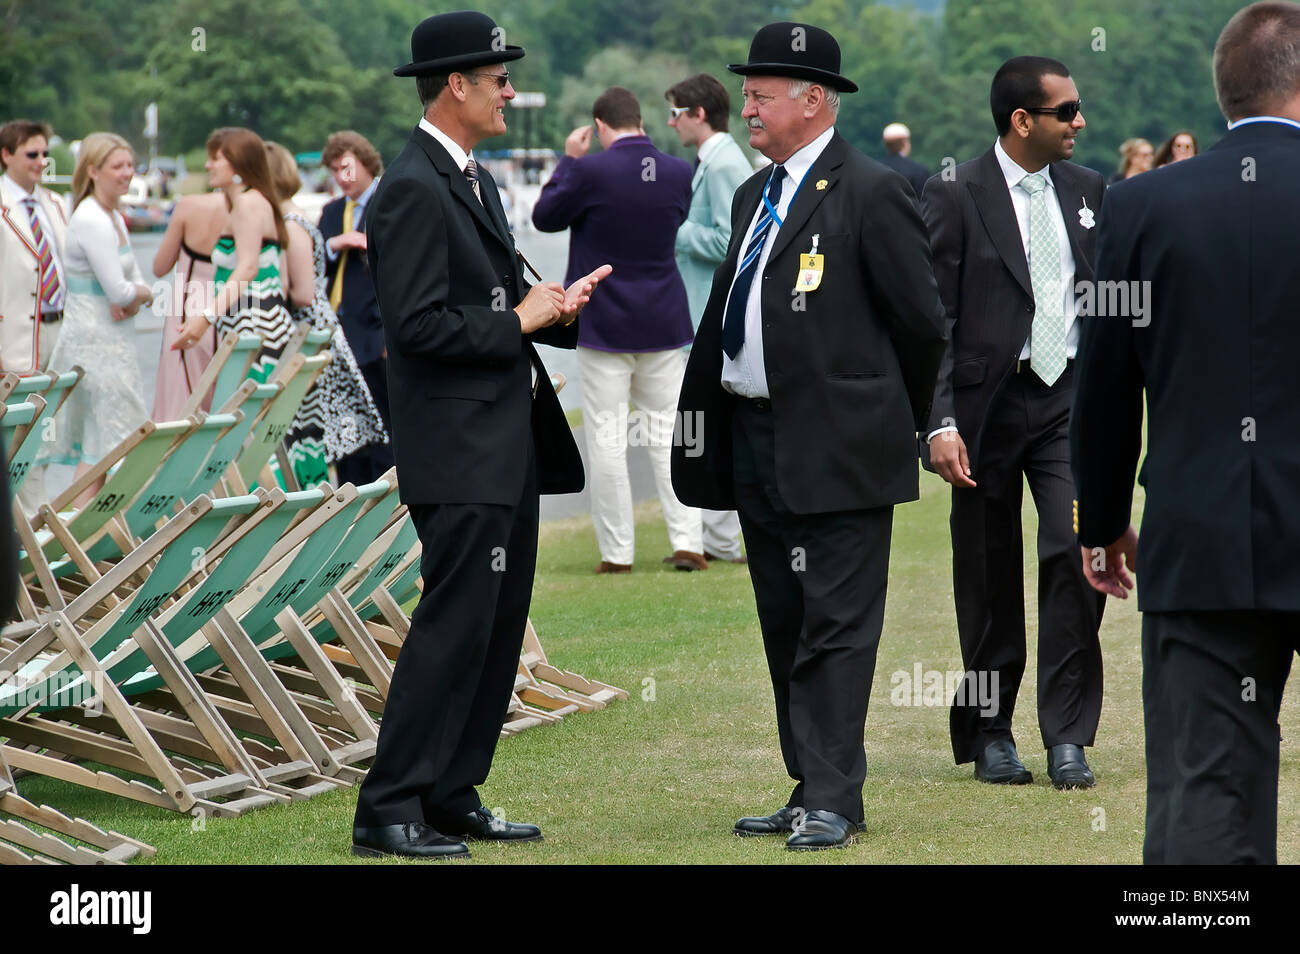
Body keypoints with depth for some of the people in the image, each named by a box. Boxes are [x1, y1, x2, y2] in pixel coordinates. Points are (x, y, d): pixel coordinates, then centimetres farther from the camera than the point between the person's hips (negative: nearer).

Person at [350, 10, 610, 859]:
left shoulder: (475, 181, 16)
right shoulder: (414, 190, -15)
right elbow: (420, 325, -23)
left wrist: (555, 311, 5)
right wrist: (518, 322, -14)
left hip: (509, 446, 10)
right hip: (460, 451, -10)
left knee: (499, 629, 12)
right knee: (456, 625, -9)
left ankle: (452, 797, 18)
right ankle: (389, 811, -5)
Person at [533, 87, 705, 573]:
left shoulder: (591, 171, -15)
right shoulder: (678, 172, -2)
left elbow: (545, 216, -2)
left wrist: (568, 160, 7)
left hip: (603, 326, -4)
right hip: (663, 324, 4)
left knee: (607, 439, 2)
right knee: (668, 433, 9)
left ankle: (617, 551, 3)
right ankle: (688, 543, 3)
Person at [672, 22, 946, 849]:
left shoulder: (870, 192, -10)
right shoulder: (754, 196, 16)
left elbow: (921, 320, -8)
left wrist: (905, 420, 2)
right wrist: (708, 422, 13)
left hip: (836, 448, -9)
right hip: (755, 438, 9)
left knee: (836, 626, -6)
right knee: (785, 627, 12)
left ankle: (833, 801, -5)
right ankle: (812, 790, 19)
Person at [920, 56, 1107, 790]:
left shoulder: (1087, 190, 9)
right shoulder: (956, 196, -5)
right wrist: (940, 422, -15)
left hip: (1070, 398, 3)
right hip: (988, 405, -3)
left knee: (1079, 552, -13)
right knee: (990, 577, 6)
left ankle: (1067, 736, -5)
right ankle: (990, 735, 21)